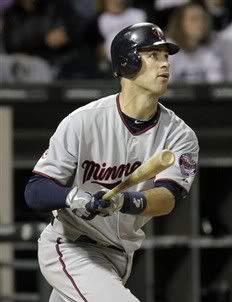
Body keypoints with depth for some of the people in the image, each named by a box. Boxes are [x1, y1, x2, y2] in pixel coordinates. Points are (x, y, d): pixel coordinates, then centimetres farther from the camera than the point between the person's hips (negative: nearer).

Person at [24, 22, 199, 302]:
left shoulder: (179, 135, -7)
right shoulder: (82, 122, -17)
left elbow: (168, 198, -23)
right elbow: (35, 191, -16)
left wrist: (124, 201, -45)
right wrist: (74, 197, -38)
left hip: (120, 254, 5)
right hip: (70, 249, -5)